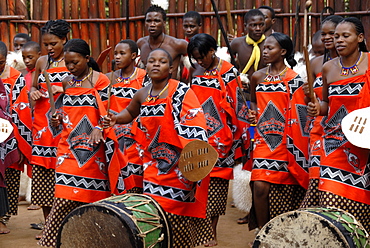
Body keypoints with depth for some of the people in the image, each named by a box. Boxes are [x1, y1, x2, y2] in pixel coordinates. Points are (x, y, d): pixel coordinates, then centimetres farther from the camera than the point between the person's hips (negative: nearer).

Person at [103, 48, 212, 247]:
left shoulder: (181, 92, -11)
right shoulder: (142, 95, 8)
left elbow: (194, 126, -20)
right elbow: (130, 112, 31)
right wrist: (115, 119, 9)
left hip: (178, 166, -6)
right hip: (154, 166, 6)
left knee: (176, 216, -4)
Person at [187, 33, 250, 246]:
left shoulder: (228, 73, -4)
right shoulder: (197, 75, 10)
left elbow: (236, 105, -5)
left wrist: (237, 137, -5)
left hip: (220, 139, -4)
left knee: (215, 184, -1)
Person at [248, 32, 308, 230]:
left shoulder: (293, 79, -3)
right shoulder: (257, 77, 9)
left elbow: (299, 114, -3)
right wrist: (253, 113, 4)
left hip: (285, 140, -3)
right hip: (264, 139, 3)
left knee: (283, 189, 2)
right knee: (260, 186, -9)